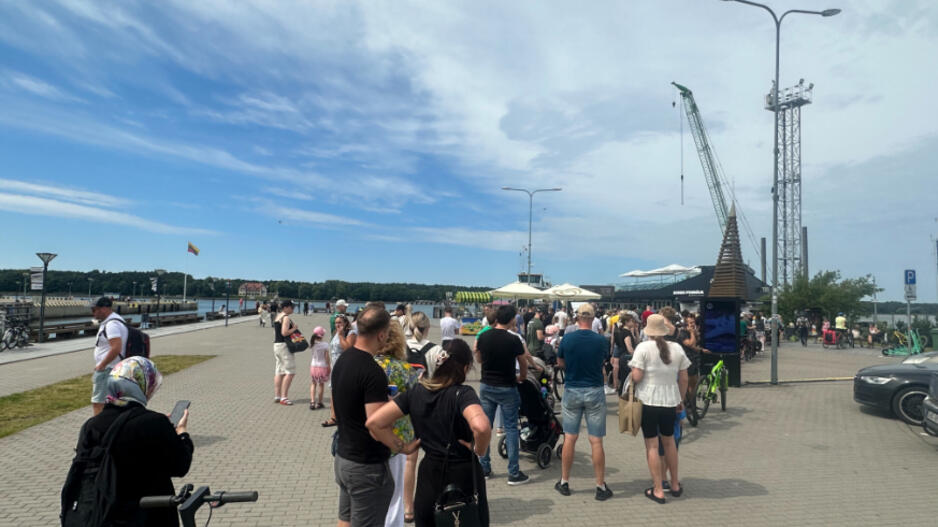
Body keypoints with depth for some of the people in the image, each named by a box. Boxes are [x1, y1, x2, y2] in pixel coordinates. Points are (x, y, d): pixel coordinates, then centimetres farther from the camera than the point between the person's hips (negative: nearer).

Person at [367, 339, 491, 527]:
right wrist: (479, 449, -17)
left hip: (429, 475, 4)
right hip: (463, 476, -4)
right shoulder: (463, 393, -17)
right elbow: (481, 427, -37)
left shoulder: (416, 392, -3)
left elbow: (374, 422, -7)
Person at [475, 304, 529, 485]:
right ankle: (513, 473, 8)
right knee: (511, 429, 4)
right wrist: (521, 378, 18)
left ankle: (484, 468, 20)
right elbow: (523, 364, -1)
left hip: (486, 387, 4)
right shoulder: (513, 340, -14)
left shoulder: (483, 337, -3)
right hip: (506, 389, -4)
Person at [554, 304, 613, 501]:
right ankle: (601, 487, 13)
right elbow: (603, 362, 6)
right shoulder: (601, 340, -9)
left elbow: (560, 363, 5)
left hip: (572, 391, 1)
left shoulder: (567, 338, -8)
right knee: (596, 441, 5)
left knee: (569, 438, 10)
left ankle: (564, 482, 20)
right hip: (595, 392, -1)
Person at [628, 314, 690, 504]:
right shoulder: (677, 348, 2)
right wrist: (680, 399, 18)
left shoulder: (643, 348, -11)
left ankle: (658, 490, 9)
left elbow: (636, 377, -16)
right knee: (669, 441, 21)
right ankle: (675, 485, 32)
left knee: (652, 445, 4)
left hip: (648, 402, -4)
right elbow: (684, 379, 6)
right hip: (670, 401, 4)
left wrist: (630, 375, 6)